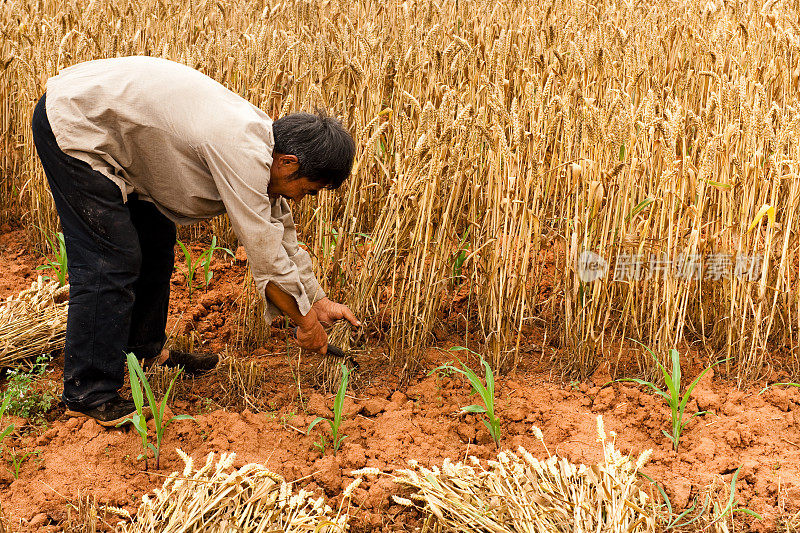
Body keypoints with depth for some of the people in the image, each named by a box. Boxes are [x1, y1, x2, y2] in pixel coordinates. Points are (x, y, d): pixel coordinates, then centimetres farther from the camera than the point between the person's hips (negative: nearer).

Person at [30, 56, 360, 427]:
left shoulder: (262, 137, 2)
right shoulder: (244, 154, -27)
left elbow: (280, 232, 14)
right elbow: (264, 254, -22)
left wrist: (319, 301, 17)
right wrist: (304, 320, -9)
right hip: (71, 123, -10)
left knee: (155, 243, 16)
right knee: (109, 263, -10)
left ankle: (145, 347, 34)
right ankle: (88, 395, -1)